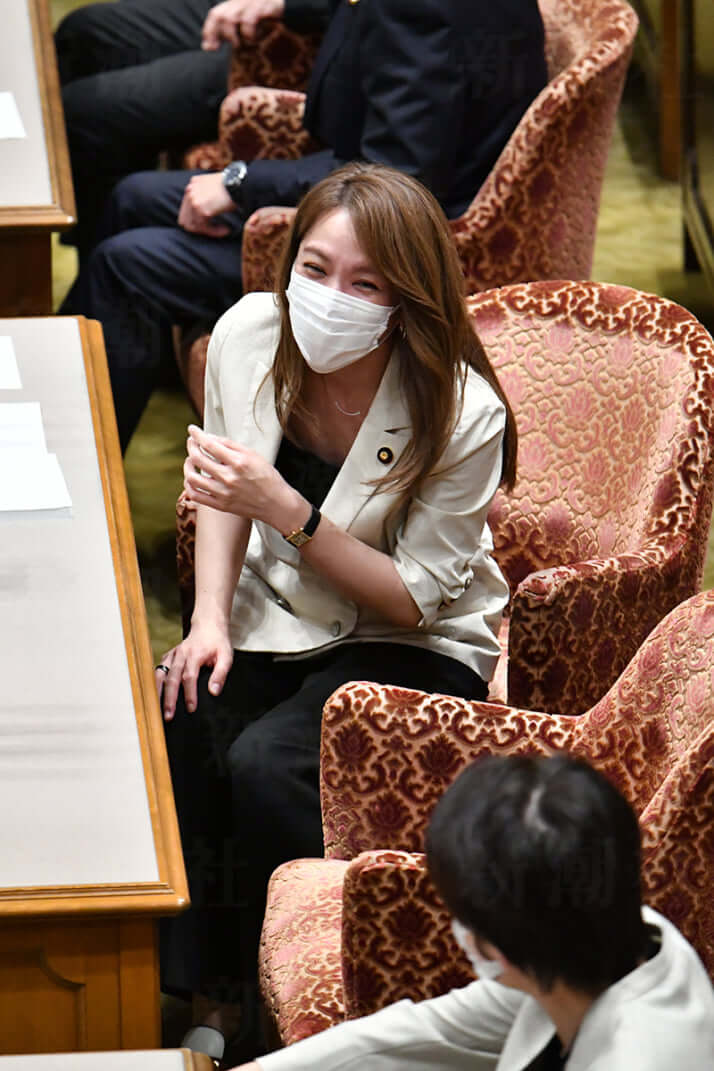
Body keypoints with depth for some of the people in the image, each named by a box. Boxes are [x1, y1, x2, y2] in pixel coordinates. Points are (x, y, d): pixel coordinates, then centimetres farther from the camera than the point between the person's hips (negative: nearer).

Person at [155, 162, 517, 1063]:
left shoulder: (464, 419, -25)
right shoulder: (249, 334, -11)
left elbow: (410, 597, -18)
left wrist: (286, 510, -31)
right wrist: (209, 618, -6)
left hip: (415, 649, -5)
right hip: (277, 615, 5)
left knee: (265, 764, -30)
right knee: (170, 728, -25)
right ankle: (194, 996, -9)